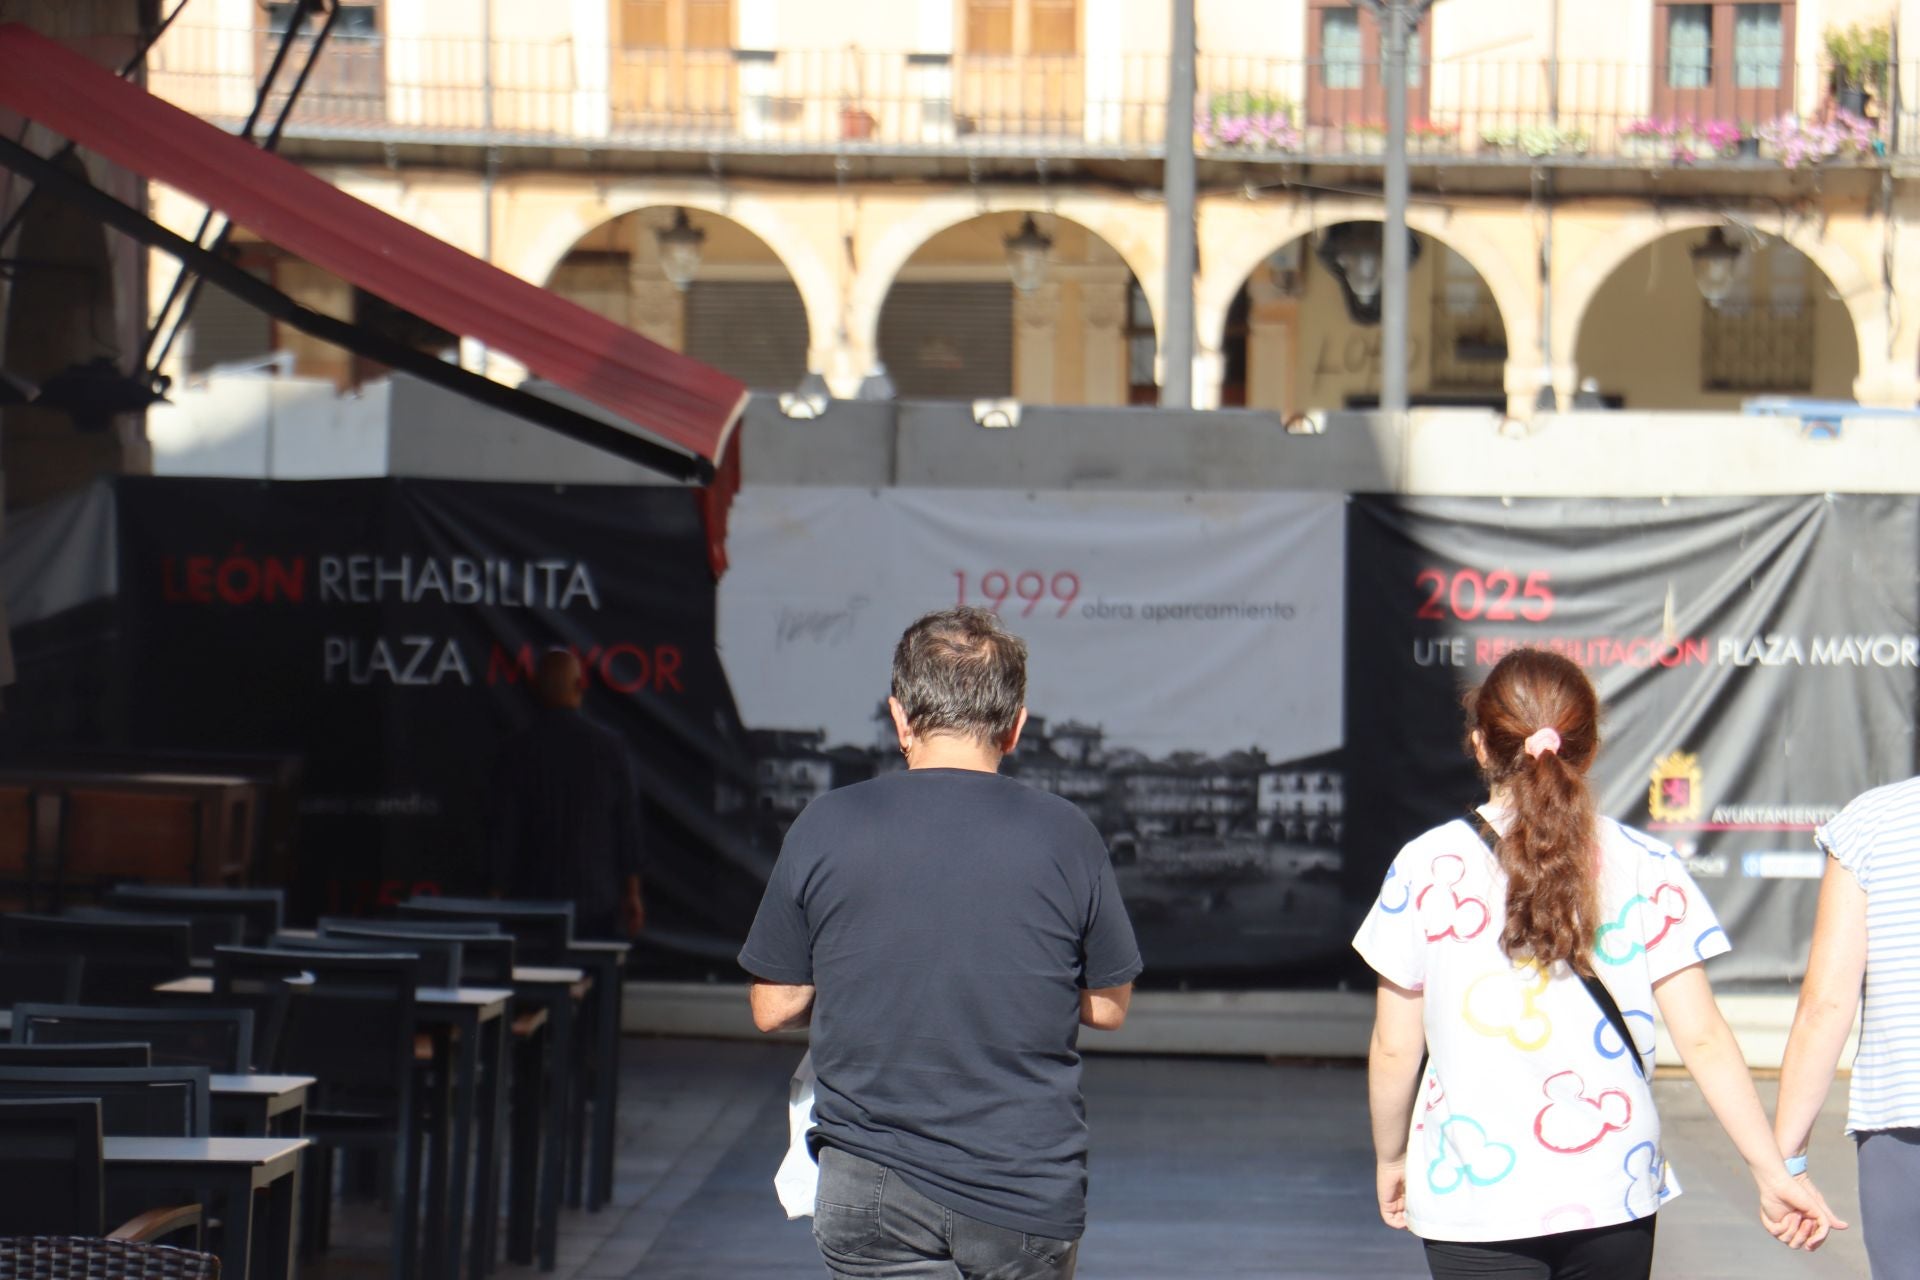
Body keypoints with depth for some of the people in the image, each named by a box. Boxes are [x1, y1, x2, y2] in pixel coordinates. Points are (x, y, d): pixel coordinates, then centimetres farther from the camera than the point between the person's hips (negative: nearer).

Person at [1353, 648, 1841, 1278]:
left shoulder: (1428, 866, -4)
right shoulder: (1646, 868, -1)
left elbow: (1394, 1051, 0)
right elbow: (1703, 1040, -3)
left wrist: (1390, 1158, 16)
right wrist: (1772, 1171, 3)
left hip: (1475, 1197, -2)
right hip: (1613, 1191, 2)